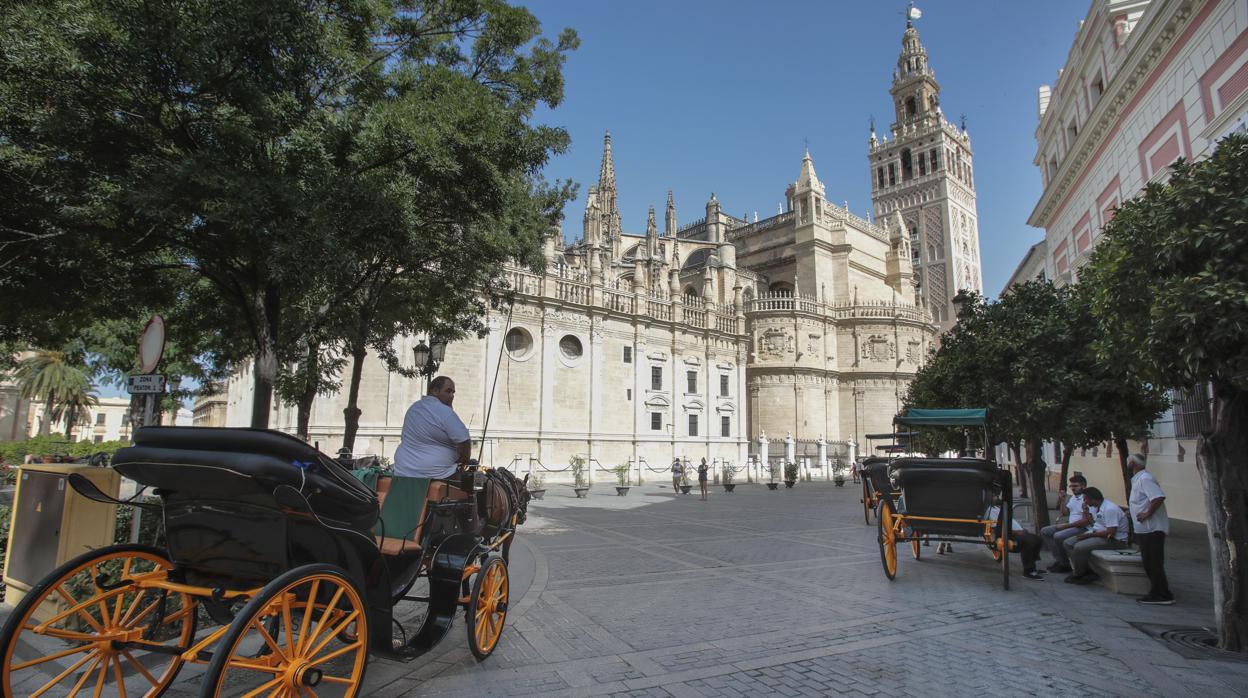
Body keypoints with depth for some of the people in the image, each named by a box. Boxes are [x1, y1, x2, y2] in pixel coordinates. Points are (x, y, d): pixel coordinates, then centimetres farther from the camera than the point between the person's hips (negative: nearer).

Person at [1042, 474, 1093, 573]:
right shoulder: (1073, 497, 15)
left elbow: (1086, 521, -22)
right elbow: (1065, 513, 22)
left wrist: (1065, 525, -19)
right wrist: (1063, 500, 7)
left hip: (1082, 528, -10)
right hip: (1070, 526, 10)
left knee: (1058, 536, -30)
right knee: (1044, 531, 2)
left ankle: (1065, 564, -9)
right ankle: (1058, 559, 0)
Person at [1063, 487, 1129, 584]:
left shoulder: (1110, 509, -21)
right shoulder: (1098, 507, 11)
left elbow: (1110, 533, -25)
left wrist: (1089, 534, -19)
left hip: (1115, 540, -11)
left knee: (1079, 547, -29)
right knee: (1068, 543, 3)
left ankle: (1079, 575, -6)